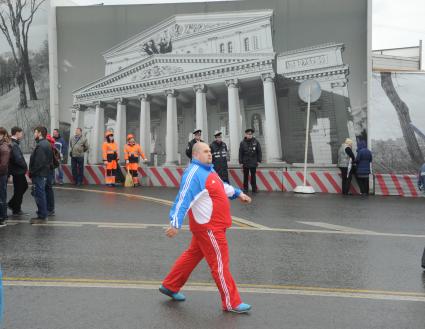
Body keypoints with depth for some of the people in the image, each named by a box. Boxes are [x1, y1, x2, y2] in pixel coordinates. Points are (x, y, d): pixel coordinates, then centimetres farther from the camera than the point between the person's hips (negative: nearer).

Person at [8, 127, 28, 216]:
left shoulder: (14, 143, 10)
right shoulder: (13, 145, -22)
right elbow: (18, 159, -28)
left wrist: (24, 166, 4)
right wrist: (25, 166, -13)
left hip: (19, 171, 10)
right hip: (18, 171, -10)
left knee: (24, 186, 23)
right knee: (19, 190, 3)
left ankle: (11, 204, 29)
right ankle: (16, 210, 17)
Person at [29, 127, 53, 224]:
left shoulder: (41, 146, -19)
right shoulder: (46, 144, 14)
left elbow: (39, 162, -25)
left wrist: (31, 173, -14)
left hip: (39, 175, -10)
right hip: (44, 173, 10)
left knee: (39, 195, -4)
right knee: (41, 194, 17)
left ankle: (42, 217, 2)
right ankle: (42, 215, 25)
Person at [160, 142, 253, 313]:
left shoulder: (208, 169, 11)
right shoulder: (194, 173, -20)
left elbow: (222, 186, 29)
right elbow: (183, 199, -27)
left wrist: (238, 193, 31)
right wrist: (175, 224, -32)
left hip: (212, 225, 10)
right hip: (208, 226, -10)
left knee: (193, 255, 20)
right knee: (220, 264, -1)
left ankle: (170, 286, 33)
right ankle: (232, 303, 9)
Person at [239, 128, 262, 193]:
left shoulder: (256, 142, -1)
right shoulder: (243, 143, -2)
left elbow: (259, 152, 3)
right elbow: (240, 153, 0)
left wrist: (258, 160, 0)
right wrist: (241, 162, -3)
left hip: (253, 163, 0)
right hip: (245, 163, 0)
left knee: (253, 176, 6)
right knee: (245, 176, 7)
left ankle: (254, 189, 14)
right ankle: (245, 189, 14)